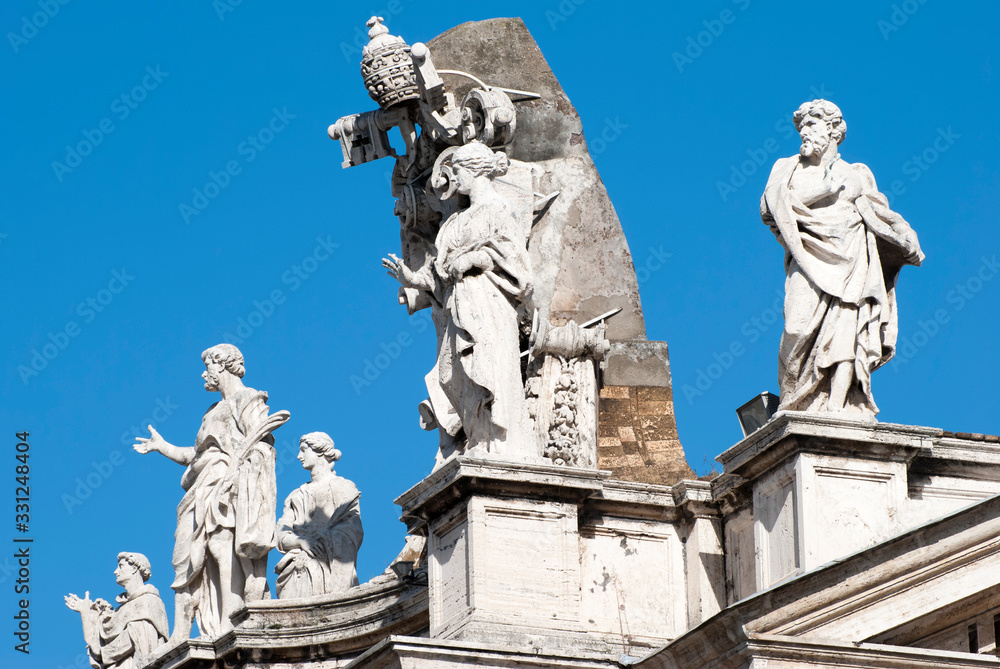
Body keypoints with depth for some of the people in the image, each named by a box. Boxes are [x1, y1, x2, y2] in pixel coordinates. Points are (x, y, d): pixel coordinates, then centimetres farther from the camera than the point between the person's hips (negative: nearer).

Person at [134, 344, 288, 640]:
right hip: (203, 493, 9)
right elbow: (194, 455, 31)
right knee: (189, 560, -2)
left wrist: (262, 431, -28)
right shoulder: (215, 412, 29)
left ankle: (228, 626, -33)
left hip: (229, 488, -9)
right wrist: (161, 446, 38)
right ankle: (179, 636, -8)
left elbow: (258, 448, -8)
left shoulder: (248, 400, 4)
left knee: (223, 548, -23)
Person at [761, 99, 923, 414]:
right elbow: (770, 207, 3)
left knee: (847, 325, -18)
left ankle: (837, 406, -26)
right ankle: (793, 405, -18)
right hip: (811, 260, -1)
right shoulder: (789, 169, 19)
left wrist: (909, 244, 2)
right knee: (802, 327, -21)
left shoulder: (857, 175, 22)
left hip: (851, 262, 1)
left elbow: (881, 217, 18)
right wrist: (824, 190, -1)